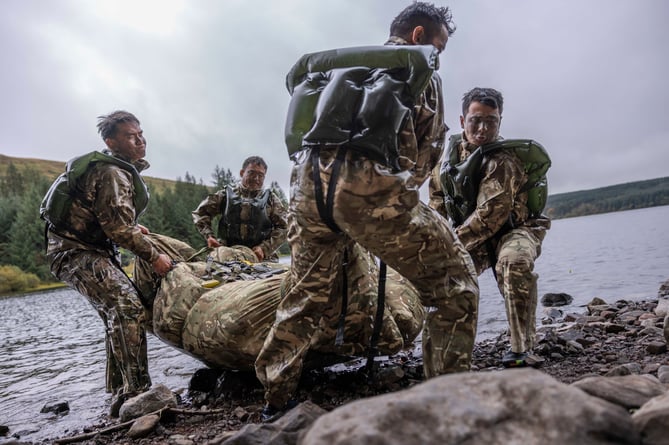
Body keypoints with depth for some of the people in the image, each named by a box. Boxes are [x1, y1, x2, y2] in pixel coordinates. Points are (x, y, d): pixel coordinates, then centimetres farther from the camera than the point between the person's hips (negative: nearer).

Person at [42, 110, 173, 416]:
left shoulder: (121, 169, 13)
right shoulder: (113, 173, -19)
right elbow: (119, 228, -25)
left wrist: (132, 227, 16)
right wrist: (153, 257, -18)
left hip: (95, 249, 11)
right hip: (76, 252, -11)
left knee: (118, 316, 11)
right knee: (127, 306, -25)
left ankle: (121, 396, 18)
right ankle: (136, 393, -24)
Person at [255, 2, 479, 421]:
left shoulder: (342, 63, 34)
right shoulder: (422, 68, 20)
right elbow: (426, 154, 18)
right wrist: (396, 194, 33)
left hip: (306, 182, 6)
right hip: (367, 182, -6)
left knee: (308, 293, 24)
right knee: (453, 284, 10)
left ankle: (277, 402, 33)